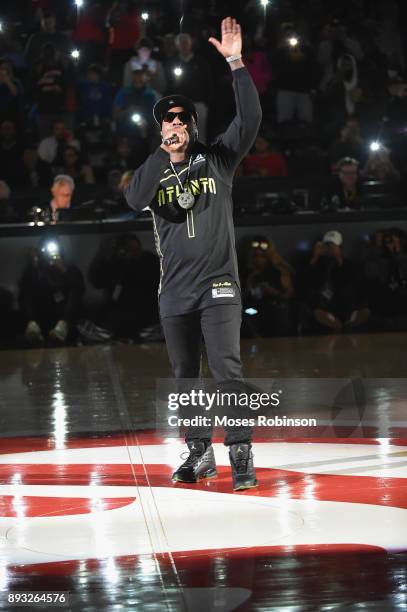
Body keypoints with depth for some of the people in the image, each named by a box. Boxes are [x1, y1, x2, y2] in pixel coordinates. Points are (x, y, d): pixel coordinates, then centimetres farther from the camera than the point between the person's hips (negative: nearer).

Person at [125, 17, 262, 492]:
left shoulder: (217, 158, 5)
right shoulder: (154, 171, 8)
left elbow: (250, 119, -9)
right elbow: (134, 201, -14)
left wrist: (236, 64, -17)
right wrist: (166, 153, -19)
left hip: (218, 284, -3)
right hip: (174, 290, 3)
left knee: (227, 369, -14)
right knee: (185, 376, 9)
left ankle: (241, 455, -14)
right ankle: (199, 454, 18)